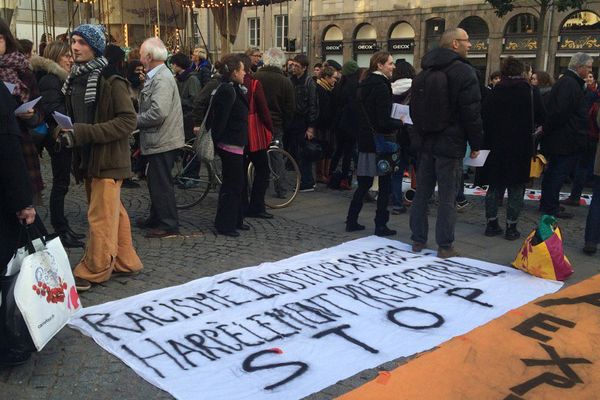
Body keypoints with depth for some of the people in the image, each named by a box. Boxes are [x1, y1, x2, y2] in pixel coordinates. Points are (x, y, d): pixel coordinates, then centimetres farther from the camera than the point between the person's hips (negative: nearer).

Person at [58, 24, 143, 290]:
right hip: (88, 158, 8)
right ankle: (125, 261, 26)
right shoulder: (74, 79, 10)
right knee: (113, 213, 15)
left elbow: (128, 121, -19)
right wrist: (68, 133, -1)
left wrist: (83, 133, -22)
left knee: (100, 217, -2)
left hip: (108, 158, -8)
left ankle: (93, 271, 9)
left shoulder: (111, 80, -13)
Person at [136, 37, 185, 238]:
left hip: (162, 141, -10)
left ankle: (169, 225, 7)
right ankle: (156, 219, 33)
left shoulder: (162, 79, -19)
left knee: (161, 183, -2)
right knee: (155, 181, 20)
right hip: (159, 140, 10)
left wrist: (135, 120, -14)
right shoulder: (155, 77, 14)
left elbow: (158, 113, -28)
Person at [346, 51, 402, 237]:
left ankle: (351, 221, 17)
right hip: (380, 141, -8)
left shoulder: (364, 85, 12)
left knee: (363, 184, 15)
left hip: (365, 140, 8)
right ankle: (380, 225, 6)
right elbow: (384, 121, -19)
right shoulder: (381, 87, -15)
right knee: (385, 185, 2)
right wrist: (401, 122, -4)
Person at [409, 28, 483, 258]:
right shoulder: (464, 72, -11)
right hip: (450, 144, -7)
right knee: (447, 198, -1)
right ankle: (445, 247, 5)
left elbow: (415, 107, 19)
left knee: (422, 193, 12)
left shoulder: (425, 72, 12)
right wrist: (476, 144, -5)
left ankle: (418, 240, 19)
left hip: (425, 142, 7)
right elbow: (472, 113, -13)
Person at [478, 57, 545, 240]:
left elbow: (483, 117, 0)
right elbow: (541, 119, 0)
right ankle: (511, 227, 7)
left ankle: (491, 223, 16)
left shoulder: (494, 92, 0)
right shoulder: (531, 93, -5)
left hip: (496, 146, 3)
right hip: (521, 148, -2)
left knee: (494, 186, 12)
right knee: (516, 189, 6)